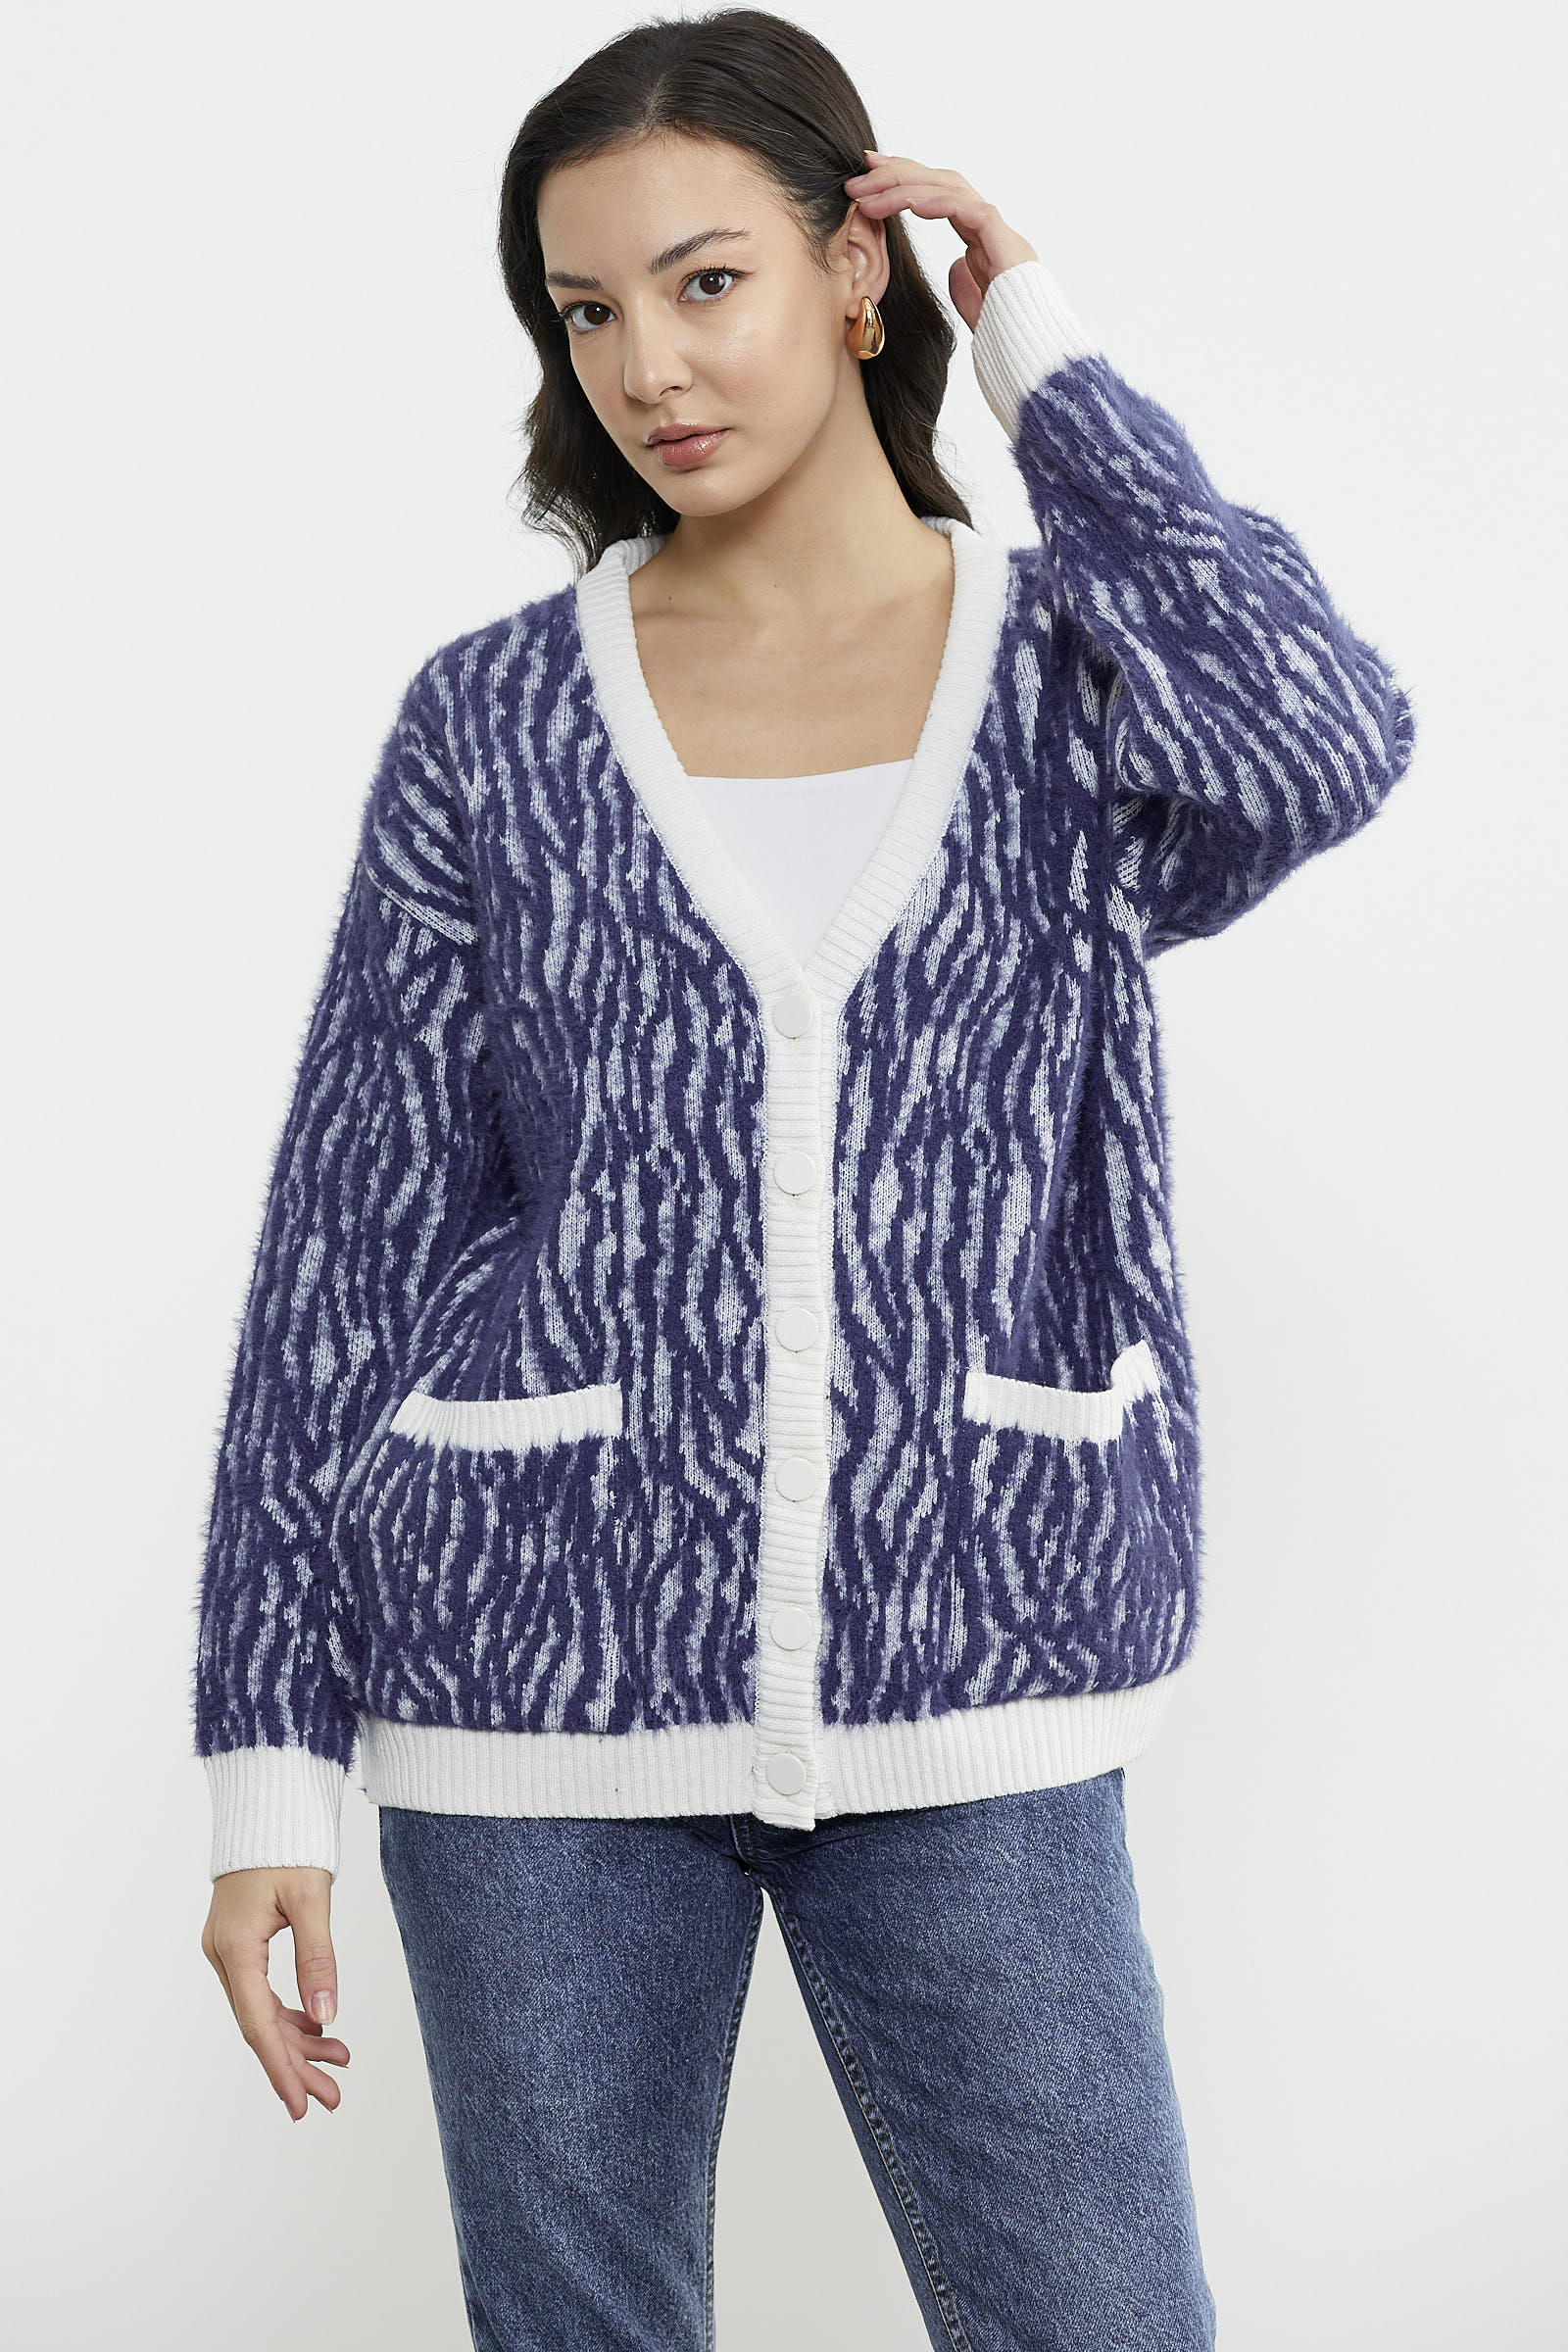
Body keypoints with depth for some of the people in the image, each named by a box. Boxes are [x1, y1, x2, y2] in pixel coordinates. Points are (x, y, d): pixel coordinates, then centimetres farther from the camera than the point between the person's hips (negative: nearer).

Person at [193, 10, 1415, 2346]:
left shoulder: (1077, 677, 2)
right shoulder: (494, 724, 2)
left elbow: (1318, 745, -23)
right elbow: (349, 1250, 3)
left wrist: (1050, 371, -10)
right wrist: (266, 1760, 0)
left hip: (960, 1704, 0)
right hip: (543, 1701, 1)